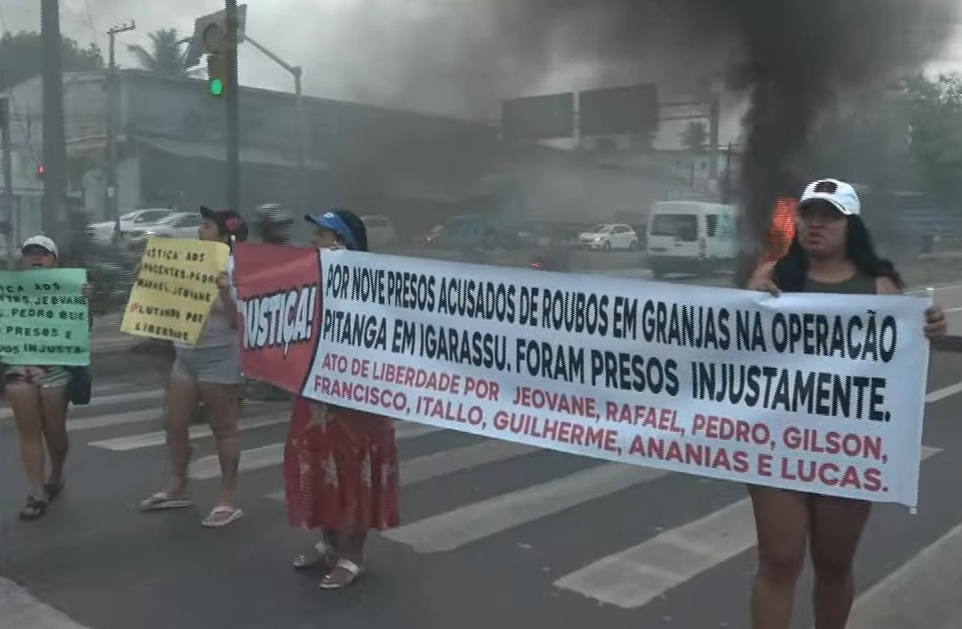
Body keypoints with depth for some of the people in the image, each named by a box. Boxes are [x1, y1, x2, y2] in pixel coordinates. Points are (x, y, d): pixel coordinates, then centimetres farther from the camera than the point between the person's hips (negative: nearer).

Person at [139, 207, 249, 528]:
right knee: (175, 424, 14)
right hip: (185, 354, 8)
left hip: (218, 356, -8)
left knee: (223, 429, 2)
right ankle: (177, 489, 31)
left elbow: (237, 320, -17)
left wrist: (225, 293, -31)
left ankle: (227, 501, 11)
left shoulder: (236, 271, -12)